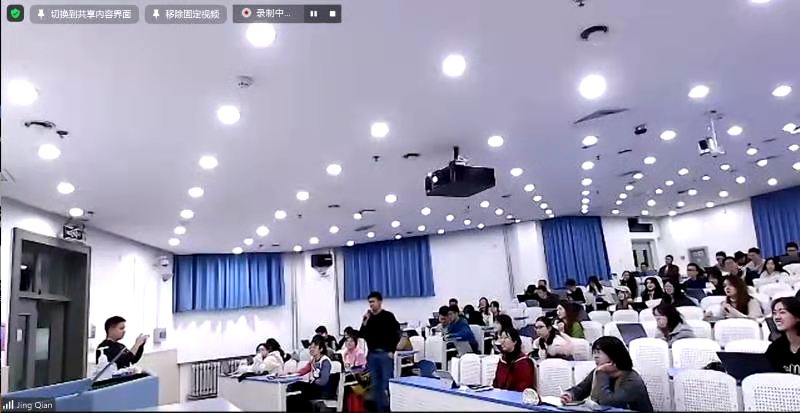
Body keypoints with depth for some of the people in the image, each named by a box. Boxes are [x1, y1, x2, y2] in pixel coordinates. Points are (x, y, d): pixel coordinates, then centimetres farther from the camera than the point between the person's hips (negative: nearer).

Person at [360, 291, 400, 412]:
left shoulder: (388, 316, -2)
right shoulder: (368, 317, 12)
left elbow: (396, 334, -6)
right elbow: (362, 335, 6)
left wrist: (391, 351, -11)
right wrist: (365, 321, -6)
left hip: (385, 354, -5)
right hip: (372, 354, 5)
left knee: (387, 383, -4)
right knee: (375, 384, 9)